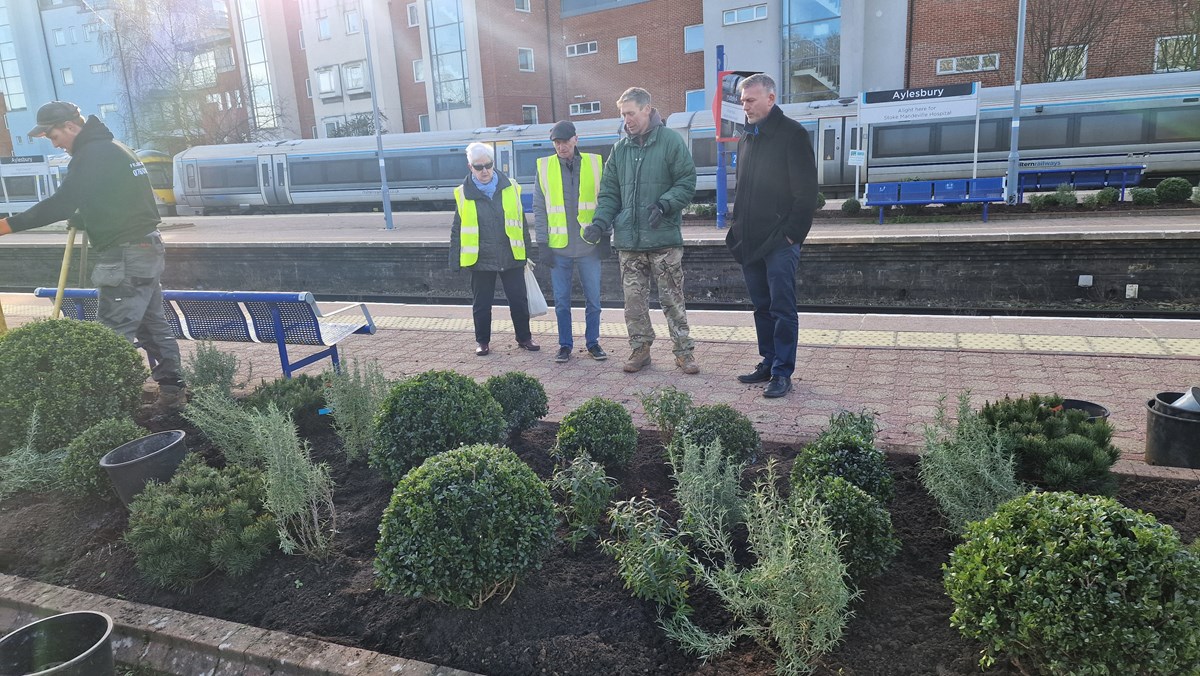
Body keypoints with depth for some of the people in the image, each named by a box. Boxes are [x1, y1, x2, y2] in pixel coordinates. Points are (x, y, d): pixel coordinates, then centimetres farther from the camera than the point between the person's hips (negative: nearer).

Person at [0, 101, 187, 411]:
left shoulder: (91, 154, -13)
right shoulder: (113, 148, 18)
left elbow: (61, 203, -22)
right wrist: (83, 219, 15)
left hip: (126, 258, -10)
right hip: (147, 250, 10)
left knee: (114, 333, -7)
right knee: (153, 323, 13)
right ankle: (172, 389, 18)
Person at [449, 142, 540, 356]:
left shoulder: (510, 188, 2)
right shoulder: (463, 194, 0)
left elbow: (521, 223, 9)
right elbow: (457, 231, 4)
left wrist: (526, 253, 9)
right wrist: (456, 261, 0)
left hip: (511, 258, 1)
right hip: (480, 260, -1)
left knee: (519, 300, 7)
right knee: (481, 304, 9)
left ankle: (524, 338, 24)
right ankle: (483, 342, 25)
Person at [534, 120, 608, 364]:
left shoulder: (594, 163, 2)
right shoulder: (544, 167, 3)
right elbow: (539, 209, 4)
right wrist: (542, 243, -2)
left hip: (589, 246, 0)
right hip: (558, 247, 0)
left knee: (593, 299, 6)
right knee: (561, 301, 7)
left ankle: (593, 342, 21)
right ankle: (565, 345, 19)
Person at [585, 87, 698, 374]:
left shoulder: (671, 141, -3)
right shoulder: (620, 148, 11)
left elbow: (687, 183, -5)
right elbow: (609, 192, 12)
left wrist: (664, 204, -21)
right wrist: (600, 221, -4)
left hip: (664, 238, -4)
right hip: (628, 240, 4)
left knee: (672, 298, 2)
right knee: (634, 300, 8)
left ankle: (684, 351, 13)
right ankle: (640, 349, 22)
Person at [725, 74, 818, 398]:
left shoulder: (792, 134, -6)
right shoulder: (746, 138, 17)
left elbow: (806, 190, -11)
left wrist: (793, 233, -15)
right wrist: (739, 231, 13)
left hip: (780, 241, -7)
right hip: (750, 242, 7)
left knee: (782, 308, -4)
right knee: (762, 307, 12)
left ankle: (782, 373, 0)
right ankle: (768, 363, 22)